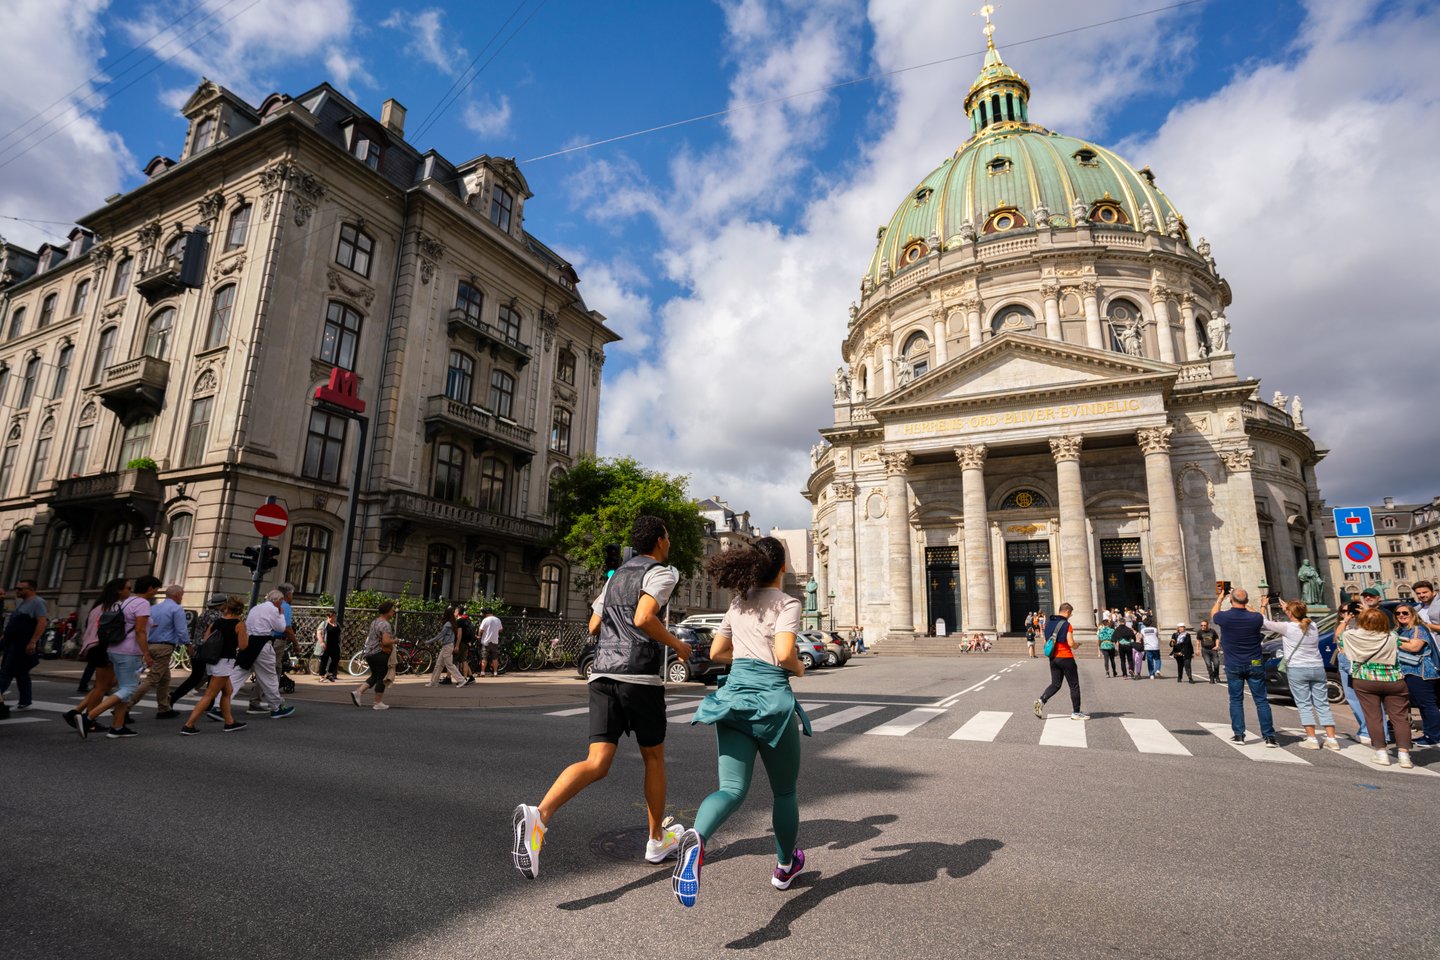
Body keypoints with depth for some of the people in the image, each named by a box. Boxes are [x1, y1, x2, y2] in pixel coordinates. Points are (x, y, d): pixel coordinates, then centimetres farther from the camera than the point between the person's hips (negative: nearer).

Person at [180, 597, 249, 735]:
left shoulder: (215, 622, 8)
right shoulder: (239, 624, -9)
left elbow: (205, 641, 7)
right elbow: (243, 646, -10)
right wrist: (247, 636, 8)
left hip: (212, 660, 7)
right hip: (224, 662, -7)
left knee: (228, 691, 19)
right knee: (209, 696, -3)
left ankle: (230, 722, 25)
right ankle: (188, 726, -7)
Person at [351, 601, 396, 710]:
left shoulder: (374, 621, 12)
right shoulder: (385, 624, -17)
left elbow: (368, 636, 25)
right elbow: (386, 642, -27)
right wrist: (394, 641, -8)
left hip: (369, 653, 9)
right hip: (380, 653, -9)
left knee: (374, 676, 20)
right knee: (381, 678, 3)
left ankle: (358, 692, 5)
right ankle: (378, 703, 10)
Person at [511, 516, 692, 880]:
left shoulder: (616, 575, 20)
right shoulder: (661, 573, -4)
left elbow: (594, 626, 22)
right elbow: (644, 619, -20)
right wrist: (677, 644, -7)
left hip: (603, 675, 6)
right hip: (641, 677, -5)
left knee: (597, 764, -2)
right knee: (654, 757, 15)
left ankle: (539, 814, -26)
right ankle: (658, 840, 29)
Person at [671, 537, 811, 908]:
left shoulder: (739, 602, 13)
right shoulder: (787, 603, -4)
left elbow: (716, 652, 17)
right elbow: (784, 654, -18)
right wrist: (798, 667, 3)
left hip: (734, 694, 4)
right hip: (771, 698, -4)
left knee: (733, 789, -3)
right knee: (784, 791, 18)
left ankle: (697, 837, -33)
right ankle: (785, 867, 35)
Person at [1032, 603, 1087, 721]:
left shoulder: (1048, 623, 8)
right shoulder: (1066, 624, -14)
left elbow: (1045, 641, 13)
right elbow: (1071, 643, -18)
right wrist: (1076, 646, 2)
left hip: (1053, 658, 6)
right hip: (1066, 658, -6)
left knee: (1055, 684, 11)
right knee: (1074, 685, 7)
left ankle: (1041, 700, -10)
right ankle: (1075, 712, 12)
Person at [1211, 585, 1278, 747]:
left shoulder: (1224, 617, -13)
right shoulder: (1255, 618, -11)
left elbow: (1213, 614, 13)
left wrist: (1220, 598, 26)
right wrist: (1246, 605, 25)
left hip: (1233, 666, -1)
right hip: (1255, 665, 1)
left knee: (1236, 700, 8)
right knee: (1261, 700, 6)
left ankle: (1239, 735, 8)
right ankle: (1269, 736, 6)